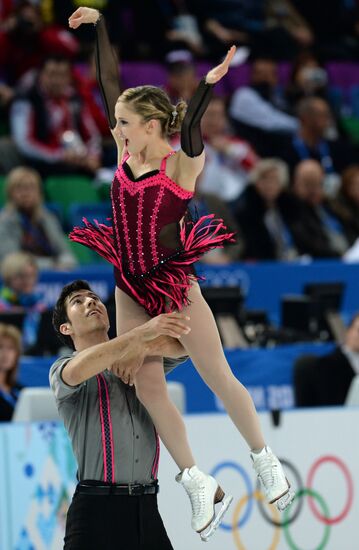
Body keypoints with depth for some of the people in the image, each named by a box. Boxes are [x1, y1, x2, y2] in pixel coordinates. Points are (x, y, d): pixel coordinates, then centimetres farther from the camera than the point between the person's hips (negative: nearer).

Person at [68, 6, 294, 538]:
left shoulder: (182, 164, -14)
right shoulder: (128, 156, -1)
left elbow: (189, 129, -36)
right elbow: (110, 85, 2)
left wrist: (209, 84, -50)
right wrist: (99, 26, 3)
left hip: (174, 283, -6)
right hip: (131, 288, 6)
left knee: (218, 377, 3)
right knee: (146, 386, 3)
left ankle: (267, 463, 20)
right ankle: (198, 484, 13)